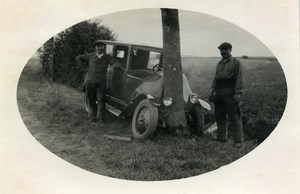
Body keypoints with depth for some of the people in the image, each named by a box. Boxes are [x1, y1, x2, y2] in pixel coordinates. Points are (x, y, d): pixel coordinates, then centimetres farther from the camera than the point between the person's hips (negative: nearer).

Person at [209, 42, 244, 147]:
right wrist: (212, 91, 12)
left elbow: (239, 79, -7)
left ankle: (239, 141, -3)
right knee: (219, 116, 10)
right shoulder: (219, 64, 20)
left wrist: (238, 93, -16)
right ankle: (221, 138, 21)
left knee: (234, 117, -7)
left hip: (230, 92, -7)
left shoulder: (236, 62, 0)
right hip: (219, 93, 7)